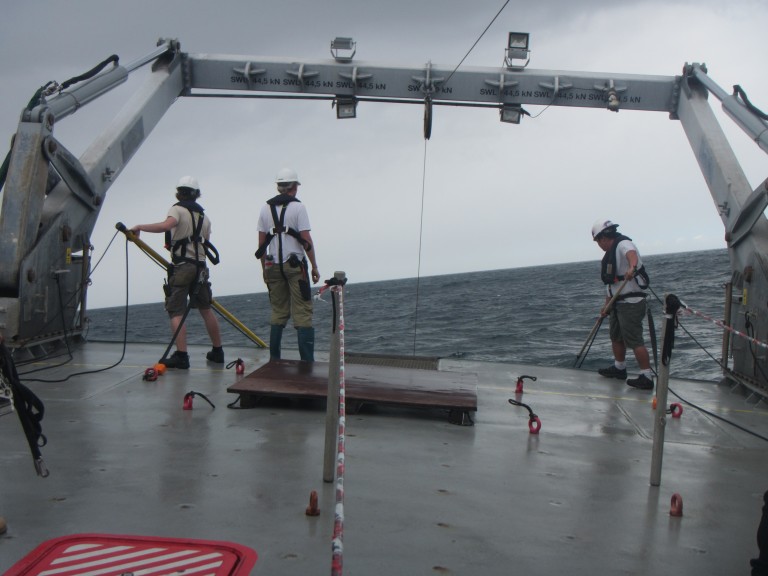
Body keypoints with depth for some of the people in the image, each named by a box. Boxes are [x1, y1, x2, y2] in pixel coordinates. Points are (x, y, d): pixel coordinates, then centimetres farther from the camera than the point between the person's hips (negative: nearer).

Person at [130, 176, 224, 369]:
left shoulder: (177, 209, -3)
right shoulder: (204, 217, 18)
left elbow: (167, 225, -23)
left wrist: (140, 227, -15)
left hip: (181, 266, -6)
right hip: (200, 266, 6)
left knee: (176, 312, -5)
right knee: (206, 309, 16)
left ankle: (181, 356, -14)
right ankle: (217, 352, 23)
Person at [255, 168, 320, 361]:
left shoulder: (266, 208, 9)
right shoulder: (298, 207, -5)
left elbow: (261, 242, 9)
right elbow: (306, 240, -9)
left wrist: (264, 268, 17)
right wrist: (315, 267, -2)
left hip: (273, 266, 5)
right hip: (295, 265, -5)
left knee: (278, 312, 12)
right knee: (302, 313, -3)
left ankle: (274, 359, 12)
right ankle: (307, 360, -6)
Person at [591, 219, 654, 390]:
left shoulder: (623, 244, -14)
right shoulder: (611, 253, 17)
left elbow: (632, 254, -40)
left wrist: (632, 267, -62)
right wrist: (607, 304, 22)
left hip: (631, 303, -10)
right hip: (618, 303, 10)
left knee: (635, 340, -11)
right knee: (616, 337, 21)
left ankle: (646, 377, -8)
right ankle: (619, 368, 37)